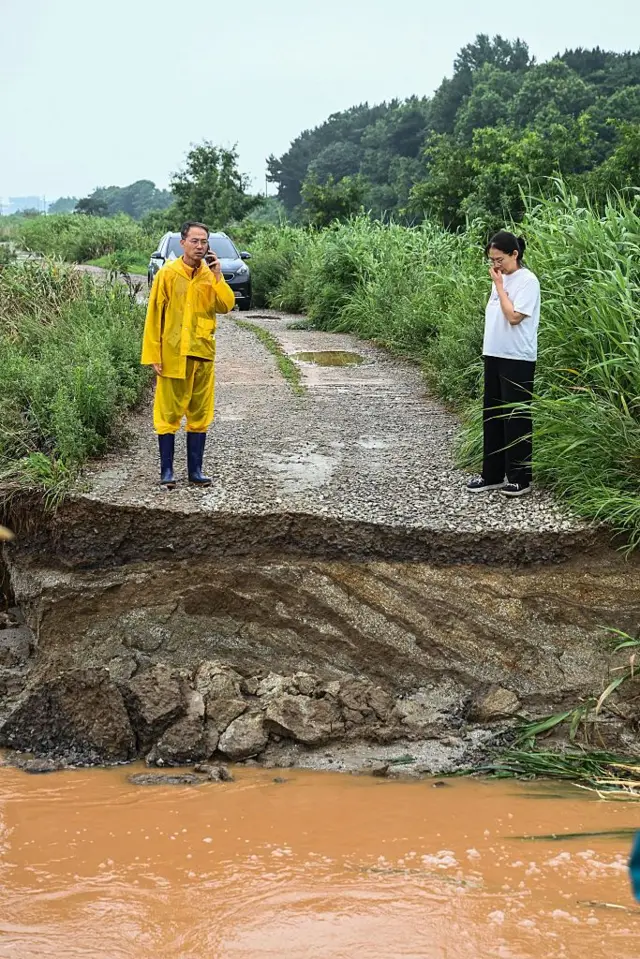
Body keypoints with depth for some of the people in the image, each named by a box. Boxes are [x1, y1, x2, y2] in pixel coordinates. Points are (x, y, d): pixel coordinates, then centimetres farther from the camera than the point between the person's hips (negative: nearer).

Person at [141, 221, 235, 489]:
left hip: (203, 355, 4)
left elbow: (226, 306, -4)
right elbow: (154, 317, -5)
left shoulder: (210, 275, 6)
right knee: (168, 414, 1)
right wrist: (153, 355, -9)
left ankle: (196, 469, 15)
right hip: (173, 355, -4)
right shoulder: (168, 274, -6)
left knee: (200, 414, 8)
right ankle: (167, 470, 7)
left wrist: (218, 276, -12)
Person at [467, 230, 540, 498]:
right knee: (492, 415, 11)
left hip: (517, 359, -8)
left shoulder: (527, 281, -11)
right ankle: (493, 475, 18)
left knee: (516, 417, -2)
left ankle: (519, 478, 6)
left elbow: (514, 316, -20)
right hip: (494, 355, 8)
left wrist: (499, 286, -13)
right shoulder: (502, 279, 12)